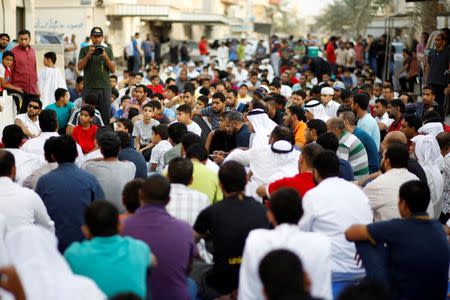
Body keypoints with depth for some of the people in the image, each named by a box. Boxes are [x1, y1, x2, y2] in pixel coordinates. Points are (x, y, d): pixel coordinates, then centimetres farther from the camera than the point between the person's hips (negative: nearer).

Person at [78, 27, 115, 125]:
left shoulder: (108, 50, 11)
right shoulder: (84, 50, 8)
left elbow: (113, 70, 5)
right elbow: (80, 67, -1)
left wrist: (105, 57, -10)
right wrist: (89, 54, -12)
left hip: (105, 87, 1)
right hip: (89, 87, -1)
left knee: (106, 116, -2)